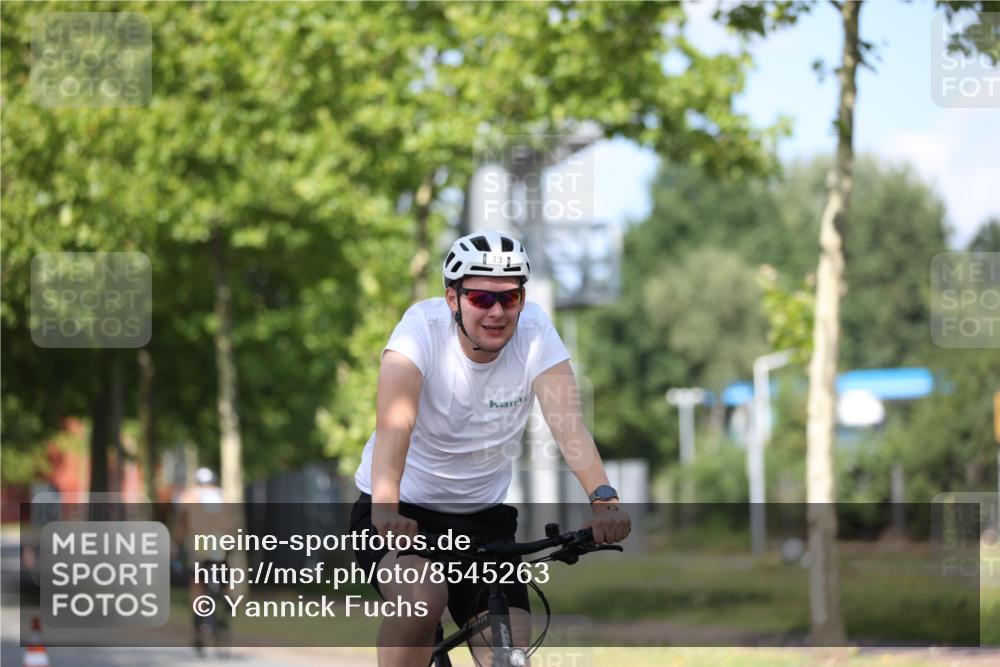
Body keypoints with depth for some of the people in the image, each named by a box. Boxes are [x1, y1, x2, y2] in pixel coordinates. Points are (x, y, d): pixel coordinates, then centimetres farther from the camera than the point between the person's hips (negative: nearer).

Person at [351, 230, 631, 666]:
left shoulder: (534, 329, -13)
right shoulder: (424, 325, -19)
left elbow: (567, 419, -26)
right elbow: (395, 420, -35)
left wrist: (603, 498, -43)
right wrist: (385, 505, -52)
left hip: (483, 518, 3)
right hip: (402, 514, -3)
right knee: (422, 599, -33)